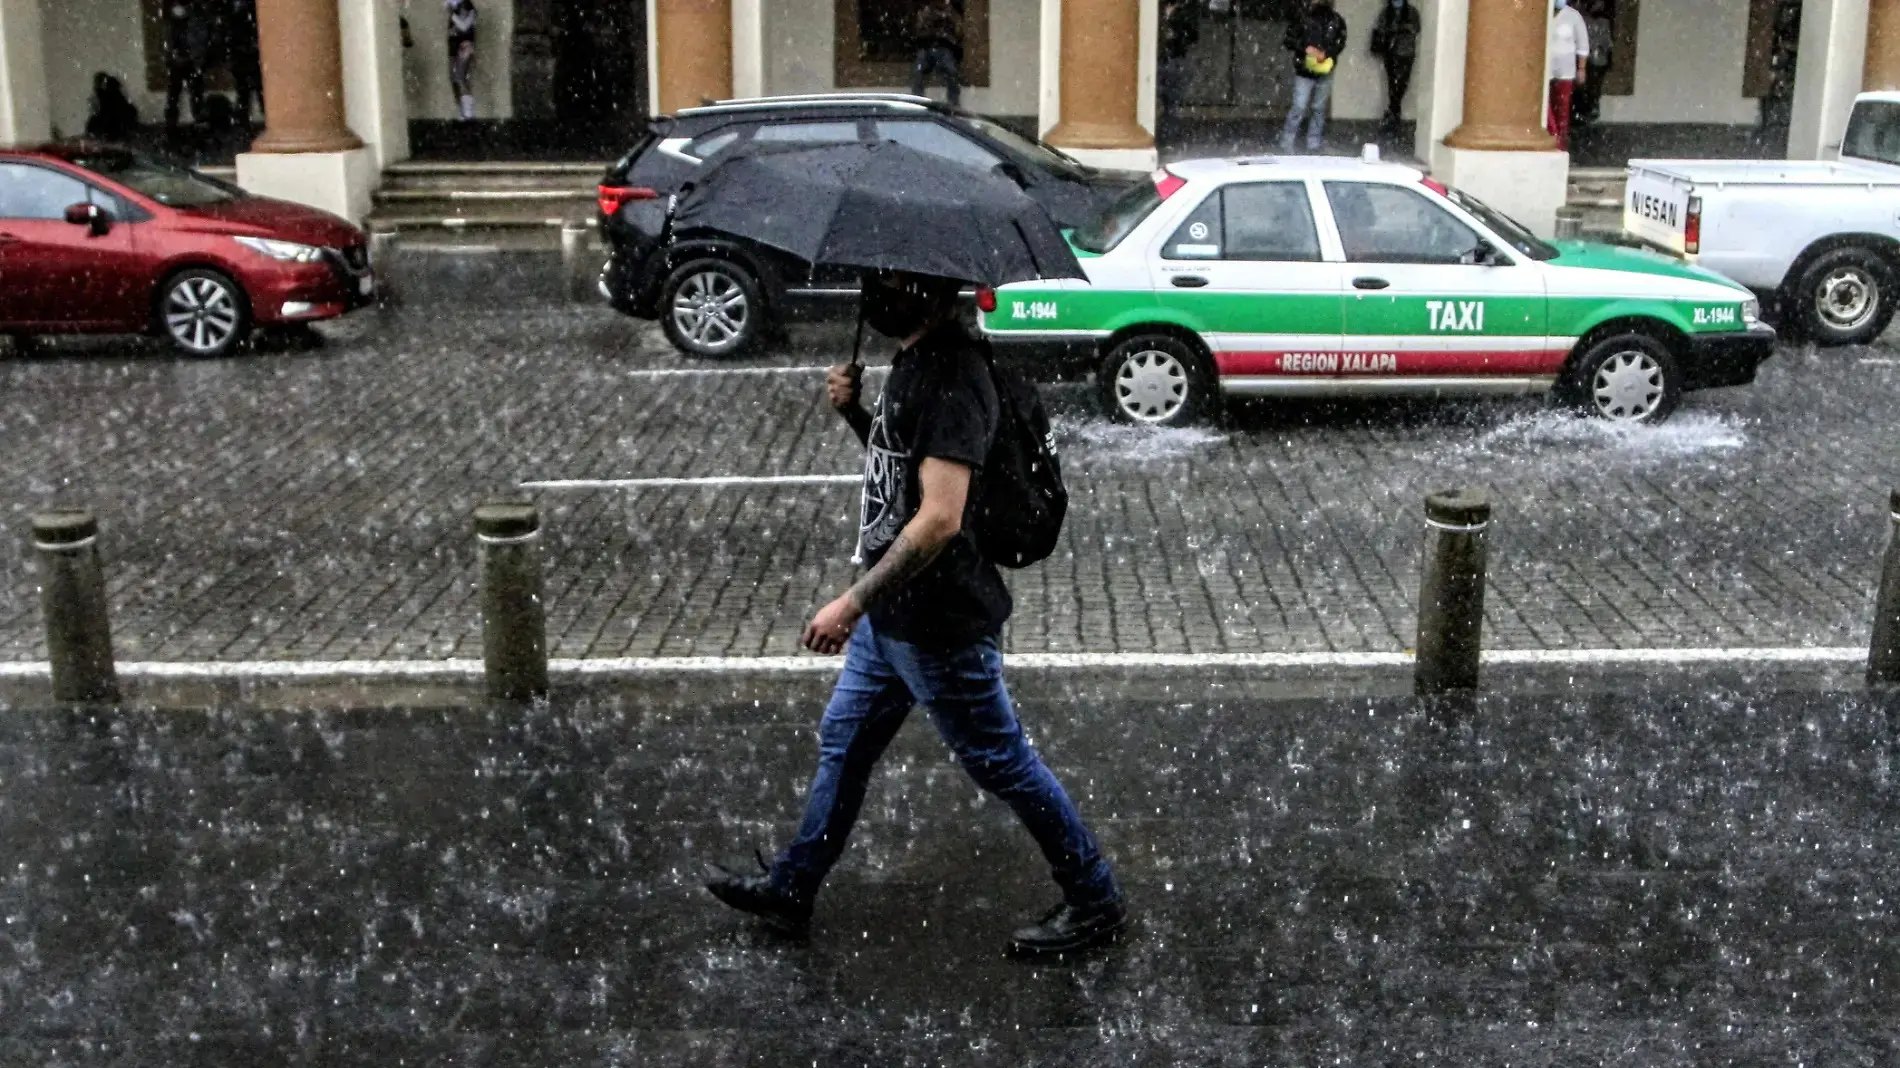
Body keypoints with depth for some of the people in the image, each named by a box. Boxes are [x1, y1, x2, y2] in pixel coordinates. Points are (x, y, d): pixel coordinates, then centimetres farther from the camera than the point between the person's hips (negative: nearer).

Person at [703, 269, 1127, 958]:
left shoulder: (952, 377, -24)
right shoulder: (914, 360, 7)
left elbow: (940, 516, -30)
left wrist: (852, 604, -27)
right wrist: (855, 413, 1)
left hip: (939, 625, -10)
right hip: (892, 616, 10)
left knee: (1003, 765, 4)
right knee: (842, 744, 19)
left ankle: (1095, 901, 21)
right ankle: (790, 890, 35)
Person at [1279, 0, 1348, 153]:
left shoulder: (1336, 20, 3)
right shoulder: (1302, 17, -5)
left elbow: (1340, 42, 5)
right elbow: (1289, 39, -2)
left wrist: (1326, 53, -13)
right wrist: (1306, 48, -17)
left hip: (1324, 72, 3)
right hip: (1304, 71, -3)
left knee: (1319, 109, 9)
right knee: (1299, 108, -9)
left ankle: (1313, 146, 19)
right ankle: (1286, 145, 0)